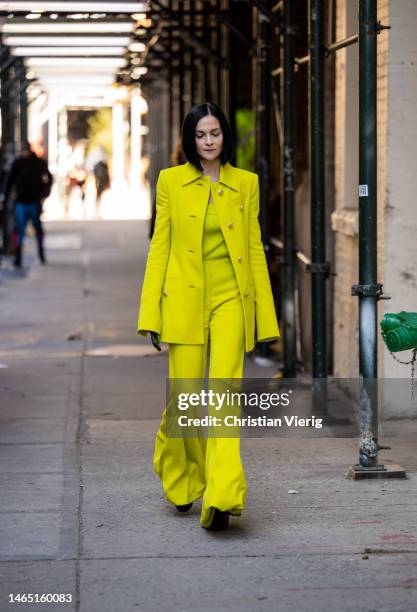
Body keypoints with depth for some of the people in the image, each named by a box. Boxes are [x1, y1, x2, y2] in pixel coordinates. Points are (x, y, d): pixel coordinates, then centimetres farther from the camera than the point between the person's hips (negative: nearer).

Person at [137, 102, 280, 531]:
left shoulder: (246, 183, 8)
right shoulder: (171, 181, 5)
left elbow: (255, 249, 9)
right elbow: (159, 247, 4)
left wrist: (266, 317, 5)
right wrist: (151, 315, -1)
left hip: (230, 300, 0)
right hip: (184, 300, 0)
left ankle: (221, 497, -18)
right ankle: (181, 479, 28)